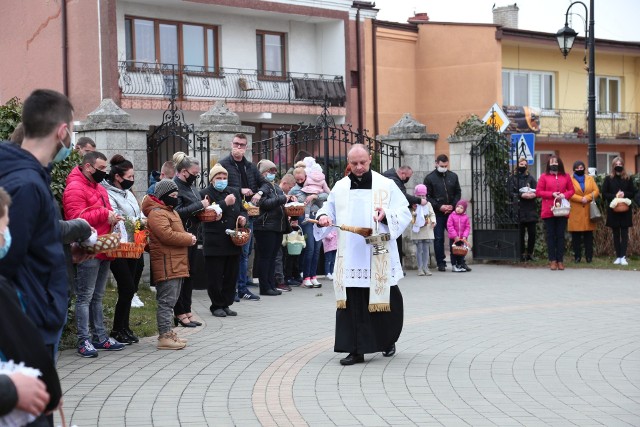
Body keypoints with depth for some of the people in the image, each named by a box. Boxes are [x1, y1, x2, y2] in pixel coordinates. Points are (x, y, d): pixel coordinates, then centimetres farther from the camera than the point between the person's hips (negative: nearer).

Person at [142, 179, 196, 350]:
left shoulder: (169, 211, 22)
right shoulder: (157, 213, -13)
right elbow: (167, 235, -23)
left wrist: (188, 237, 8)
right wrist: (189, 239, -13)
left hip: (175, 264, 11)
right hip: (166, 265, -11)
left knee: (170, 300, 14)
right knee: (167, 300, -10)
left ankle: (167, 332, 21)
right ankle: (164, 336, -8)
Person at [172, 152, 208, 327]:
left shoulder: (189, 186, 15)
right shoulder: (174, 186, -14)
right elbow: (177, 212, -24)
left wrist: (203, 209, 5)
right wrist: (199, 205, -18)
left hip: (192, 237, 9)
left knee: (189, 275, 13)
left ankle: (187, 311, 20)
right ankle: (180, 313, 4)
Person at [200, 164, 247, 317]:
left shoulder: (234, 192, 13)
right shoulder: (205, 194, -5)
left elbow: (242, 210, 23)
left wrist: (243, 217, 0)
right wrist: (225, 203, -20)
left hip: (233, 242, 6)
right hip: (214, 245, -5)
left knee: (231, 276, 9)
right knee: (215, 277, 0)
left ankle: (226, 304, 19)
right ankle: (216, 306, 11)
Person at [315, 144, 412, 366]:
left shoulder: (386, 185, 2)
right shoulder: (340, 187, 10)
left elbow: (404, 213, -1)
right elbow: (329, 209, 18)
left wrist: (387, 215, -20)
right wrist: (323, 217, -5)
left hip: (379, 258, -2)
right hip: (350, 258, 2)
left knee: (384, 301, 6)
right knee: (352, 304, -1)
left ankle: (388, 341, 29)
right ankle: (356, 350, 3)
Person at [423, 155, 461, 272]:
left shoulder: (453, 176, 10)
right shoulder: (429, 178, 0)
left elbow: (458, 193, 13)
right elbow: (427, 196, -3)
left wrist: (452, 205, -4)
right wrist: (439, 207, -12)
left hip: (451, 212, 3)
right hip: (437, 214, -3)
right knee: (438, 238, -1)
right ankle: (441, 263, 6)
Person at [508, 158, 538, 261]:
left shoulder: (530, 178, 15)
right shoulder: (512, 178, 7)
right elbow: (511, 193, -3)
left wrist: (533, 194, -14)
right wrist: (521, 195, -17)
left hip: (530, 209, 2)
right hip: (519, 209, -2)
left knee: (532, 233, 0)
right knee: (521, 233, -3)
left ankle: (529, 253, 11)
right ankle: (522, 254, 4)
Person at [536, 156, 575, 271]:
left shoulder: (566, 177, 8)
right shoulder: (544, 176, 3)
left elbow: (571, 190, 12)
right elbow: (538, 192, -1)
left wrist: (565, 195, -9)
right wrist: (552, 194, -12)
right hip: (548, 211, -1)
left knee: (560, 235, 3)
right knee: (550, 235, 1)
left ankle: (560, 260, 7)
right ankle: (552, 260, 5)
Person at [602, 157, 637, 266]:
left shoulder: (628, 179, 5)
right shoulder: (608, 179, 2)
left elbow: (633, 193, 6)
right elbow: (604, 194, -1)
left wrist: (624, 194, -13)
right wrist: (615, 196, -16)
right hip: (613, 210, 0)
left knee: (624, 233, -3)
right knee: (616, 234, 4)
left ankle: (623, 256, -4)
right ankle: (618, 256, 9)